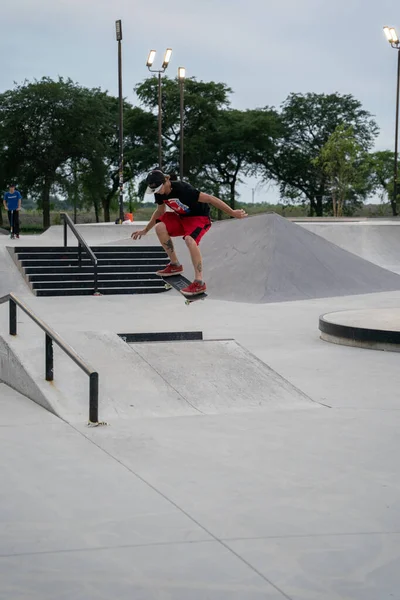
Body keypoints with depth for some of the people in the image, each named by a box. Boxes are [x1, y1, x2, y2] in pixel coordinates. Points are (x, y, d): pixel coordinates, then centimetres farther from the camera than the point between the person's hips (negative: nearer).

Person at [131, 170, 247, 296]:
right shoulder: (160, 194, -8)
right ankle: (175, 265, -2)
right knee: (160, 227, -16)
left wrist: (232, 213, -29)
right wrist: (145, 230, 17)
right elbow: (160, 211, 14)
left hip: (200, 218, -7)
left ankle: (200, 282, -33)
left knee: (189, 239, -35)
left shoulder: (182, 189, -30)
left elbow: (210, 199, -29)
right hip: (182, 218, 7)